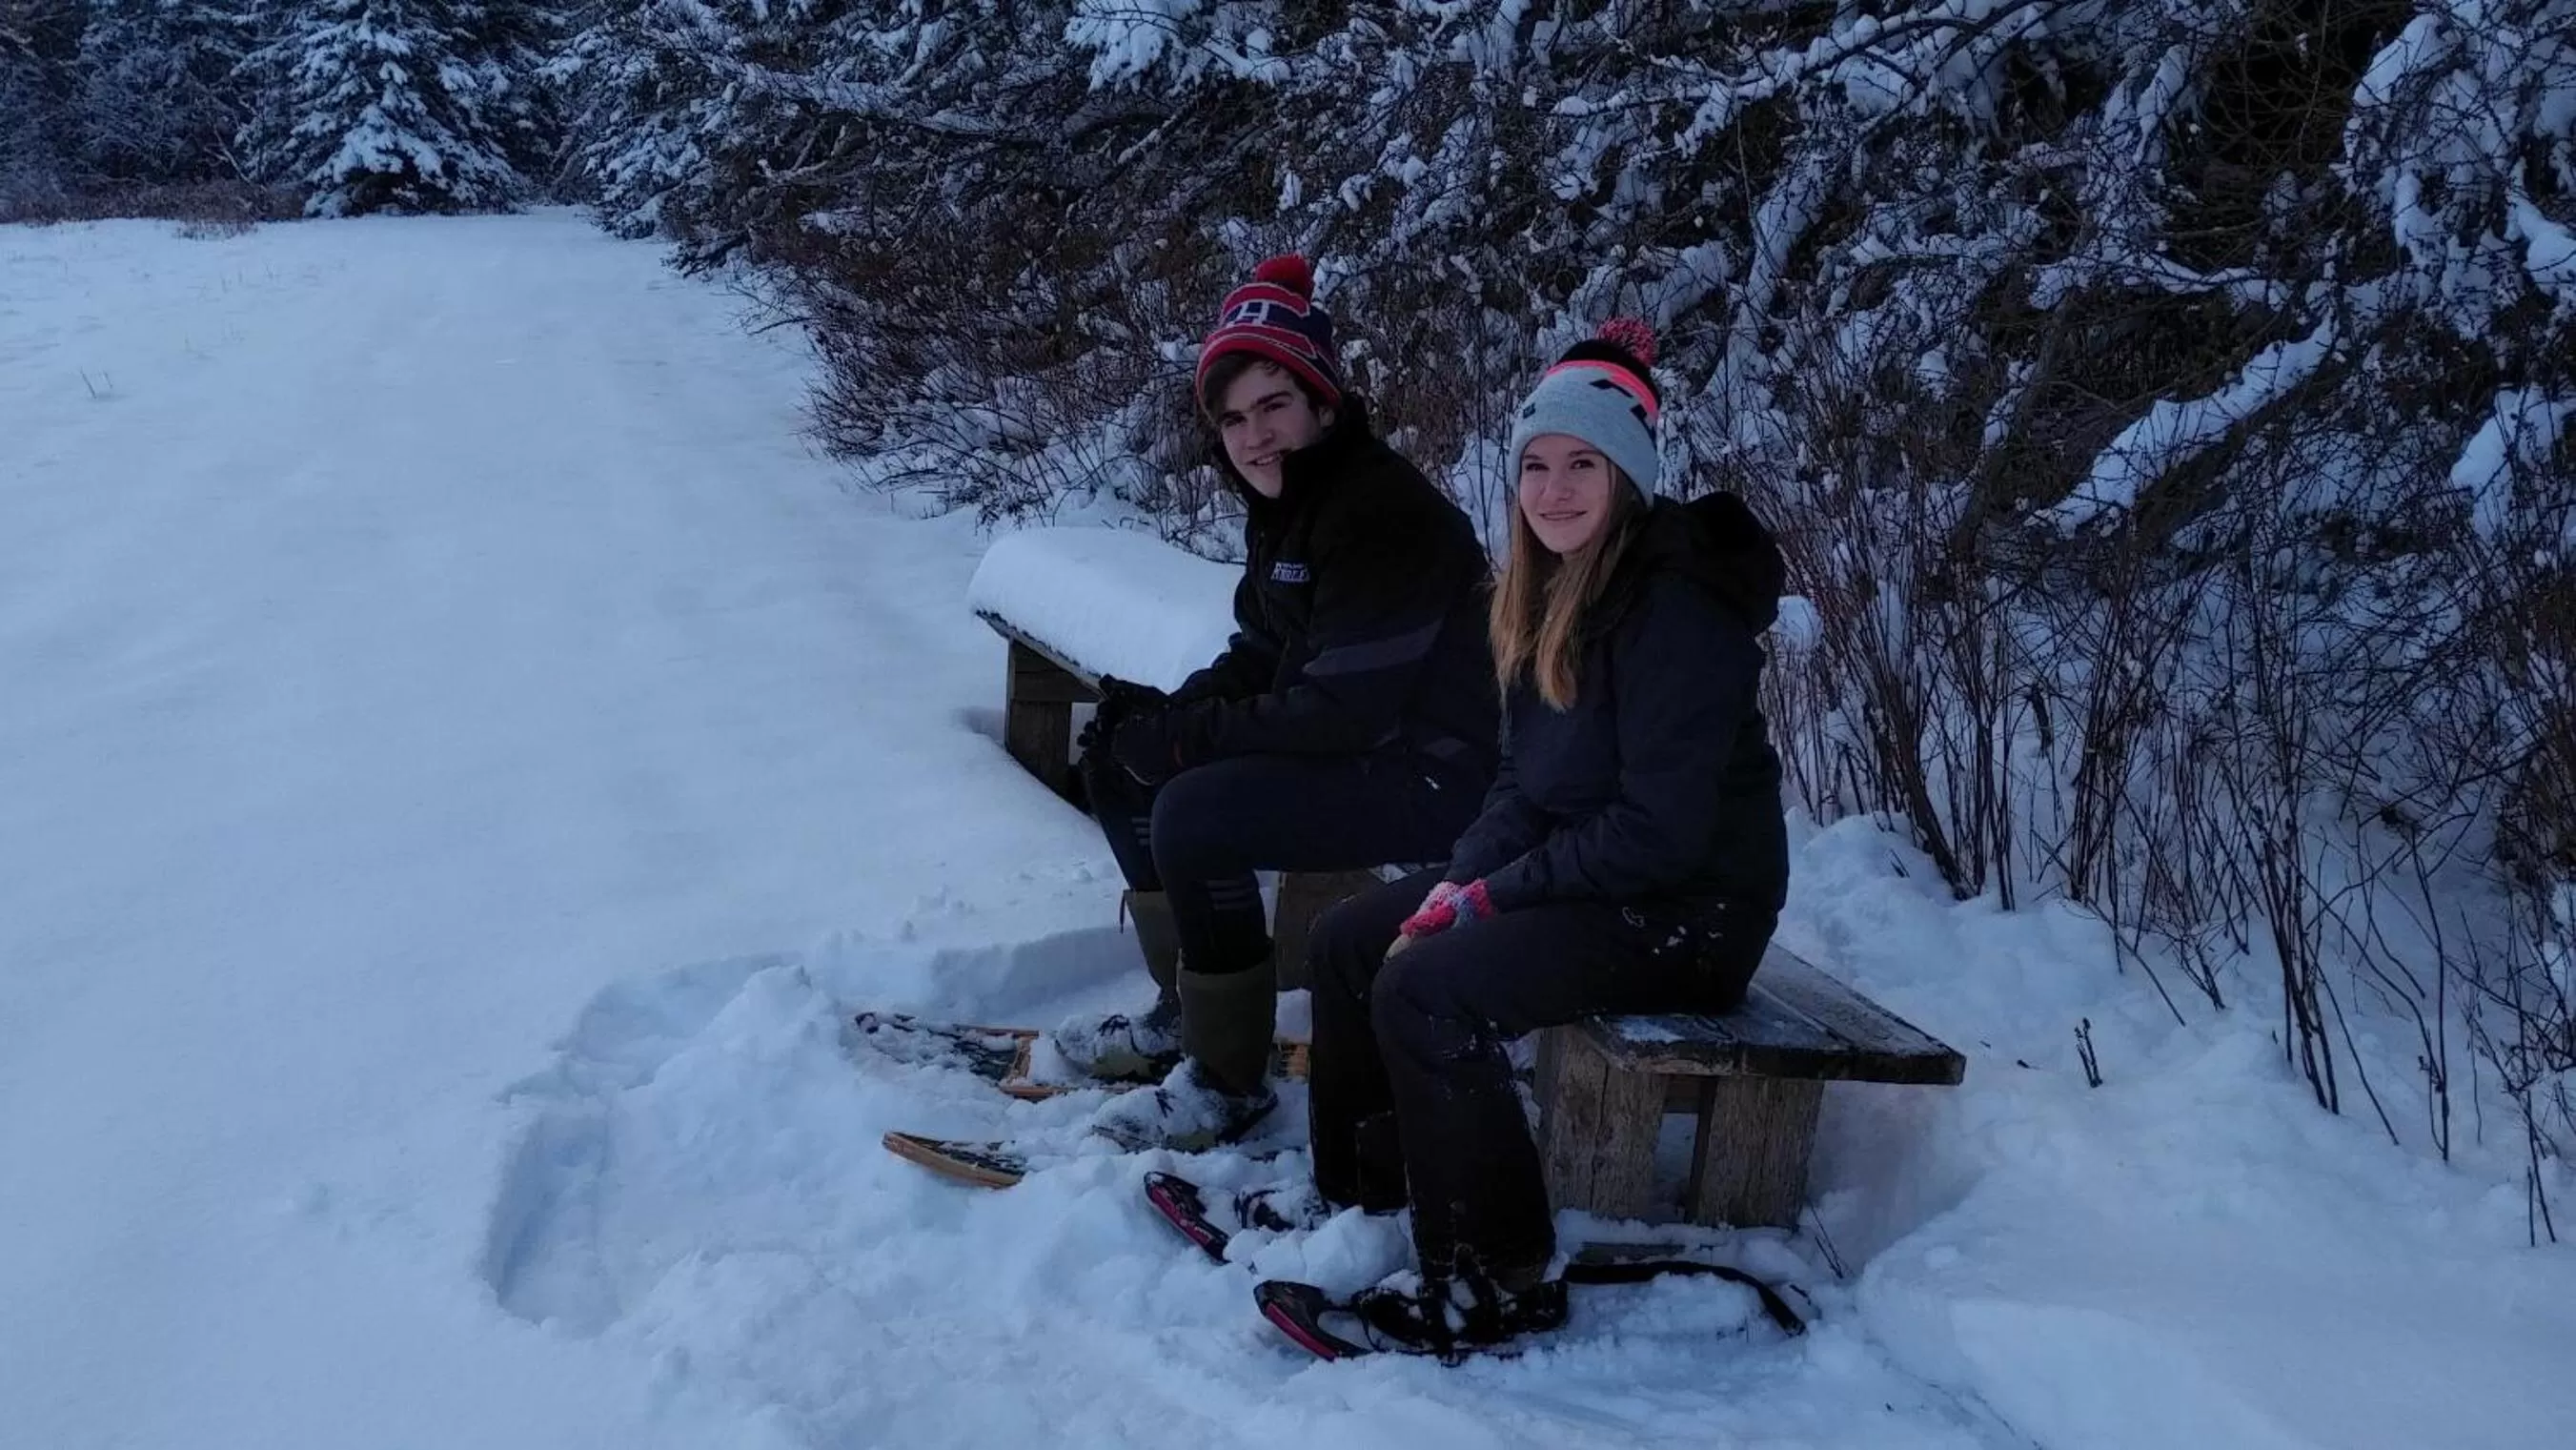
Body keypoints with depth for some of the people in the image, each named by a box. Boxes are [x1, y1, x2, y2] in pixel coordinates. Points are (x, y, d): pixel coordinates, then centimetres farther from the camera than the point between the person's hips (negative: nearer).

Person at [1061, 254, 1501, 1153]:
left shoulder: (1382, 510, -24)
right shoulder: (1286, 499, 6)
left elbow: (1346, 710, -27)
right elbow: (1263, 657, 13)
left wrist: (1185, 735, -19)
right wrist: (1165, 714, -5)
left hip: (1429, 771, -10)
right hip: (1343, 740, 10)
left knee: (1194, 814, -26)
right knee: (1118, 762, 9)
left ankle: (1229, 1081, -11)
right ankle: (1183, 1011, 18)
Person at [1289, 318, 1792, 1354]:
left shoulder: (1678, 609, -22)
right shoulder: (1554, 591, 7)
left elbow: (1660, 830, -25)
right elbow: (1522, 780, 11)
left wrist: (1496, 893, -18)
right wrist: (1458, 882, -6)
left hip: (1691, 908, -9)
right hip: (1578, 872, 10)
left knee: (1427, 991, -25)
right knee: (1347, 939, 6)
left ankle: (1498, 1280, -13)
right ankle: (1359, 1191, 18)